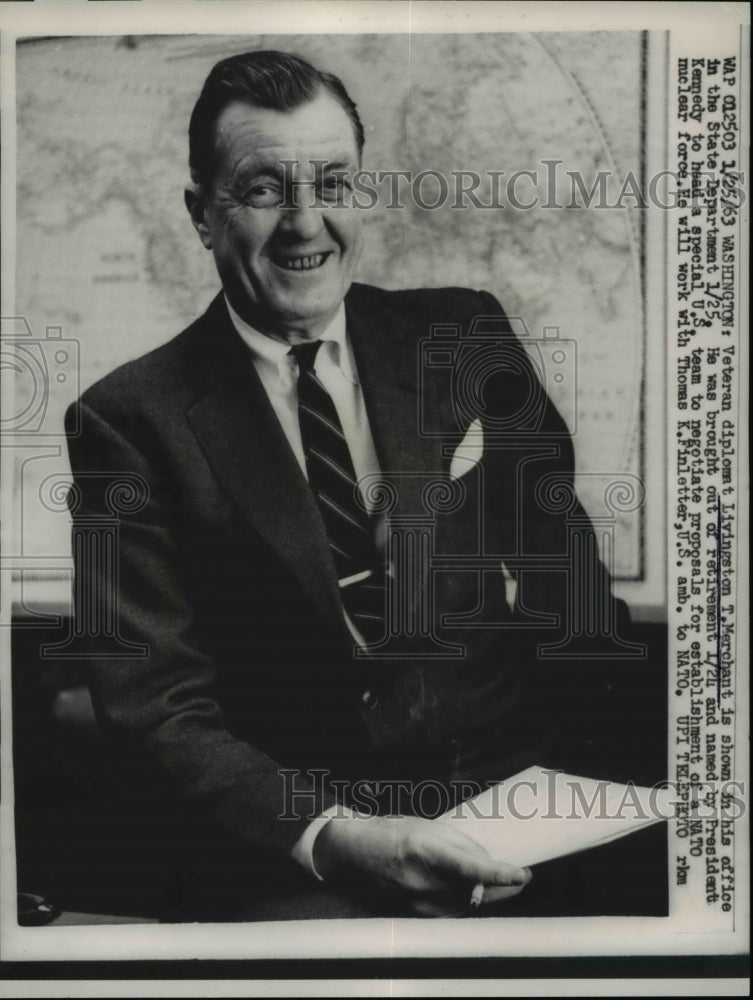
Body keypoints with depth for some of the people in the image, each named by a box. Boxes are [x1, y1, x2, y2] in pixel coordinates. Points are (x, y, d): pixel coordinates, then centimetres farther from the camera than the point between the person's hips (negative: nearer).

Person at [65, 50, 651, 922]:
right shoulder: (130, 421, -2)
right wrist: (330, 837, -22)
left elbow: (563, 564, 9)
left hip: (520, 780, 3)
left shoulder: (466, 337, 8)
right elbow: (154, 704, -6)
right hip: (293, 848, -3)